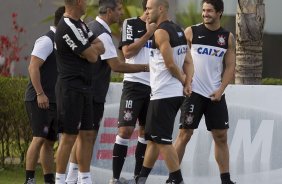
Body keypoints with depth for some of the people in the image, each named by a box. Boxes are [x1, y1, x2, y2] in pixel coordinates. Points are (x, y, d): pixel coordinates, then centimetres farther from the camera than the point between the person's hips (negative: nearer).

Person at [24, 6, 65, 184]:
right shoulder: (47, 41, -11)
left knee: (50, 141, 11)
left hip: (54, 101, 9)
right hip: (40, 100, -9)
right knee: (39, 138, -14)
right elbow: (33, 67, -19)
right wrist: (40, 94, -24)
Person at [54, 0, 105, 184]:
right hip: (71, 88, -9)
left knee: (87, 135, 11)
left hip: (84, 87, 9)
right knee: (69, 136, -6)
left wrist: (90, 48, -10)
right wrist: (92, 49, 5)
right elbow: (92, 56, -16)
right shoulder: (68, 28, -19)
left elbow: (100, 47, 9)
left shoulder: (80, 24, 13)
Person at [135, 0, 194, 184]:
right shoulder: (179, 30, 15)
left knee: (163, 141, -5)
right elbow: (188, 61, 13)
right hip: (175, 92, 10)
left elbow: (170, 64, -18)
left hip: (163, 95, -10)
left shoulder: (161, 32, -14)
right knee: (153, 138, 17)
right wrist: (188, 82, -1)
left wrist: (182, 80, -1)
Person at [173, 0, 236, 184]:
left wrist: (220, 90, -5)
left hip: (216, 94, 3)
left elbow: (230, 66, 6)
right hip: (193, 92, -3)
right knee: (185, 133, -5)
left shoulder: (228, 37, 6)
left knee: (221, 136, 5)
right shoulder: (191, 32, -3)